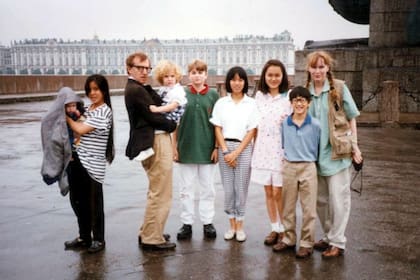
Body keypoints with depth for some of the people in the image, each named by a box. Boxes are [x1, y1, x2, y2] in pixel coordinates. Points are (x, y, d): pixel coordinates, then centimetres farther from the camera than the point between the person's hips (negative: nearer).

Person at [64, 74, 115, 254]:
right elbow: (80, 130, 15)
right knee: (77, 200, 14)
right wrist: (74, 117, 0)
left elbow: (81, 130, -15)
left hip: (93, 164, -8)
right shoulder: (88, 109, 15)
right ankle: (84, 237, 30)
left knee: (94, 203, 3)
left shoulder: (104, 112, -11)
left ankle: (99, 239, 19)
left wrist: (67, 117, -2)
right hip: (78, 160, 8)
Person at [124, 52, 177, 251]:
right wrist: (174, 125, -3)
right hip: (156, 143, -11)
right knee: (160, 194, -3)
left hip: (154, 142, 11)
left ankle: (147, 233, 32)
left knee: (156, 192, 21)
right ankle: (152, 239, 6)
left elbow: (159, 105, 11)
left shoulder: (137, 88, 17)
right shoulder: (136, 90, -14)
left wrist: (149, 87, 2)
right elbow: (154, 117, -16)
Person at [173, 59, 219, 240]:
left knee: (207, 188, 9)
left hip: (207, 149, 0)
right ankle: (187, 223, 18)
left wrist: (217, 147, -2)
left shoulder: (213, 95, 2)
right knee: (185, 189, 7)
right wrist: (174, 146, 0)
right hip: (185, 149, 0)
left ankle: (207, 222, 20)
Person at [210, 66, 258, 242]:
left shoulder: (251, 103, 2)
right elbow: (217, 129, 5)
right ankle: (232, 225, 16)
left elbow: (252, 131, -1)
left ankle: (240, 226, 13)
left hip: (243, 148, -1)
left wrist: (236, 152, -8)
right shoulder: (221, 103, 6)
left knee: (241, 188, 2)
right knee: (228, 188, 5)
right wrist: (225, 151, -6)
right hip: (225, 147, 2)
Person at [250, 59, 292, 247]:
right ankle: (275, 229, 22)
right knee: (268, 192, 10)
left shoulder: (289, 97, -5)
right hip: (262, 148, 4)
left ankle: (284, 230, 15)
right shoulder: (259, 96, 8)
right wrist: (255, 147, 11)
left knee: (278, 193, -2)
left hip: (281, 149, -4)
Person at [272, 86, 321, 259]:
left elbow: (320, 147, 3)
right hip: (289, 167, 3)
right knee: (288, 206, 12)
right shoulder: (284, 124, 1)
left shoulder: (315, 125, -7)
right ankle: (288, 238, 27)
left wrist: (312, 158, 3)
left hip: (308, 168, -3)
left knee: (308, 208, 3)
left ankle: (307, 243, 15)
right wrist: (287, 156, 12)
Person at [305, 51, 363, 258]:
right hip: (315, 154, 4)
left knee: (338, 198, 1)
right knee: (320, 199, 13)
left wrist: (354, 145, -1)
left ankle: (337, 242, 13)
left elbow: (351, 118, 1)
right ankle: (328, 236, 29)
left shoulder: (339, 88, -4)